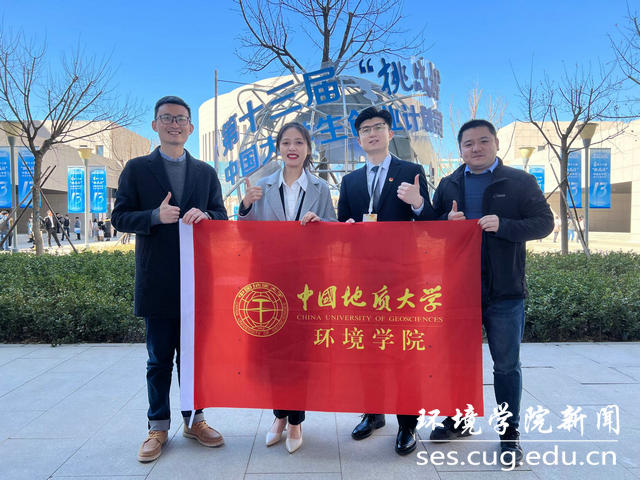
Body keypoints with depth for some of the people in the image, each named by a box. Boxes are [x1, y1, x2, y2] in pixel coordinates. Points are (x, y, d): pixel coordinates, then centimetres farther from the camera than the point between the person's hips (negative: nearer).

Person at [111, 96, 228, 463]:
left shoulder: (206, 172, 11)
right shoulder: (137, 168, 4)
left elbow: (222, 217, 8)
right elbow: (120, 217, 0)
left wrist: (203, 215, -14)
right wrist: (156, 216, -18)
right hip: (157, 280, -2)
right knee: (160, 358, 8)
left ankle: (195, 420, 27)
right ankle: (158, 428, 24)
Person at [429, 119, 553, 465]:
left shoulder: (520, 182, 0)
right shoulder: (448, 185, 9)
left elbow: (544, 223, -7)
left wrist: (502, 225, -22)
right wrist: (447, 222, -12)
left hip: (504, 291, -3)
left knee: (506, 364, 8)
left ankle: (509, 432, 25)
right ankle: (459, 420, 34)